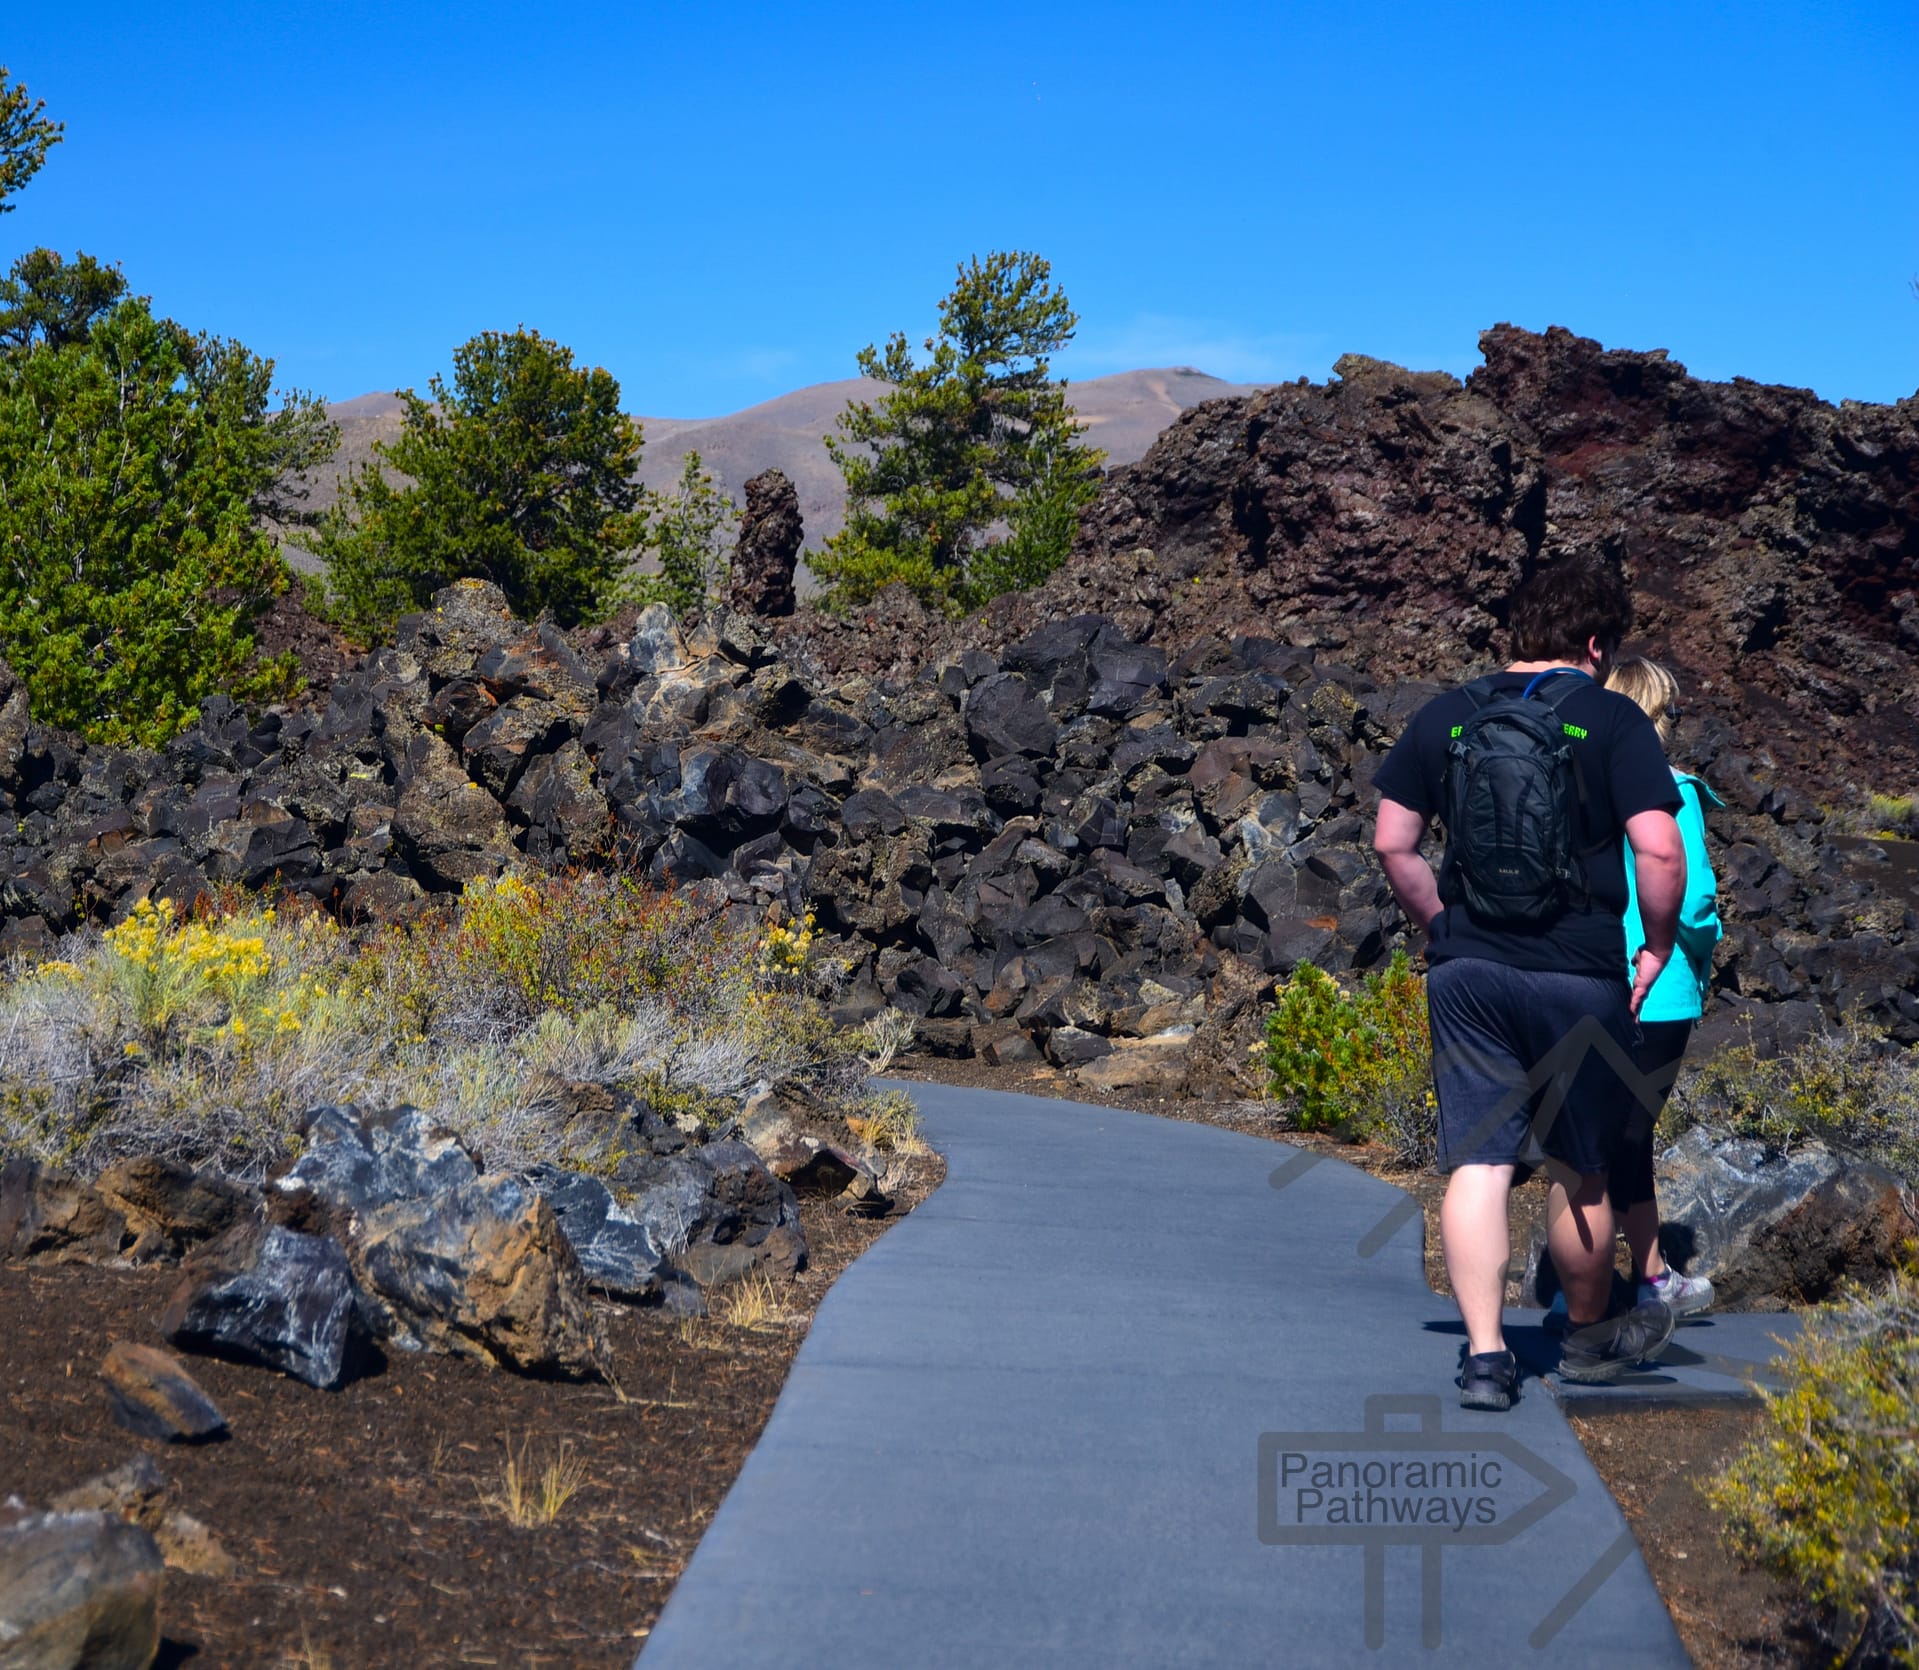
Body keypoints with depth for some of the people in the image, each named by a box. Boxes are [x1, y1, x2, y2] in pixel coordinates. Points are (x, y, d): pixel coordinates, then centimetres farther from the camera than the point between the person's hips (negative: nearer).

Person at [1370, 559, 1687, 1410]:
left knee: (1477, 1163, 3)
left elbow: (1392, 843, 7)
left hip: (1465, 970, 2)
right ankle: (1589, 1334, 32)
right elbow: (1659, 850, -12)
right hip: (1580, 978, -2)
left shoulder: (1445, 717, 7)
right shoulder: (1613, 720, -4)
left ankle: (1484, 1352, -3)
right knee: (1579, 1168, 13)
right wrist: (1658, 946, 2)